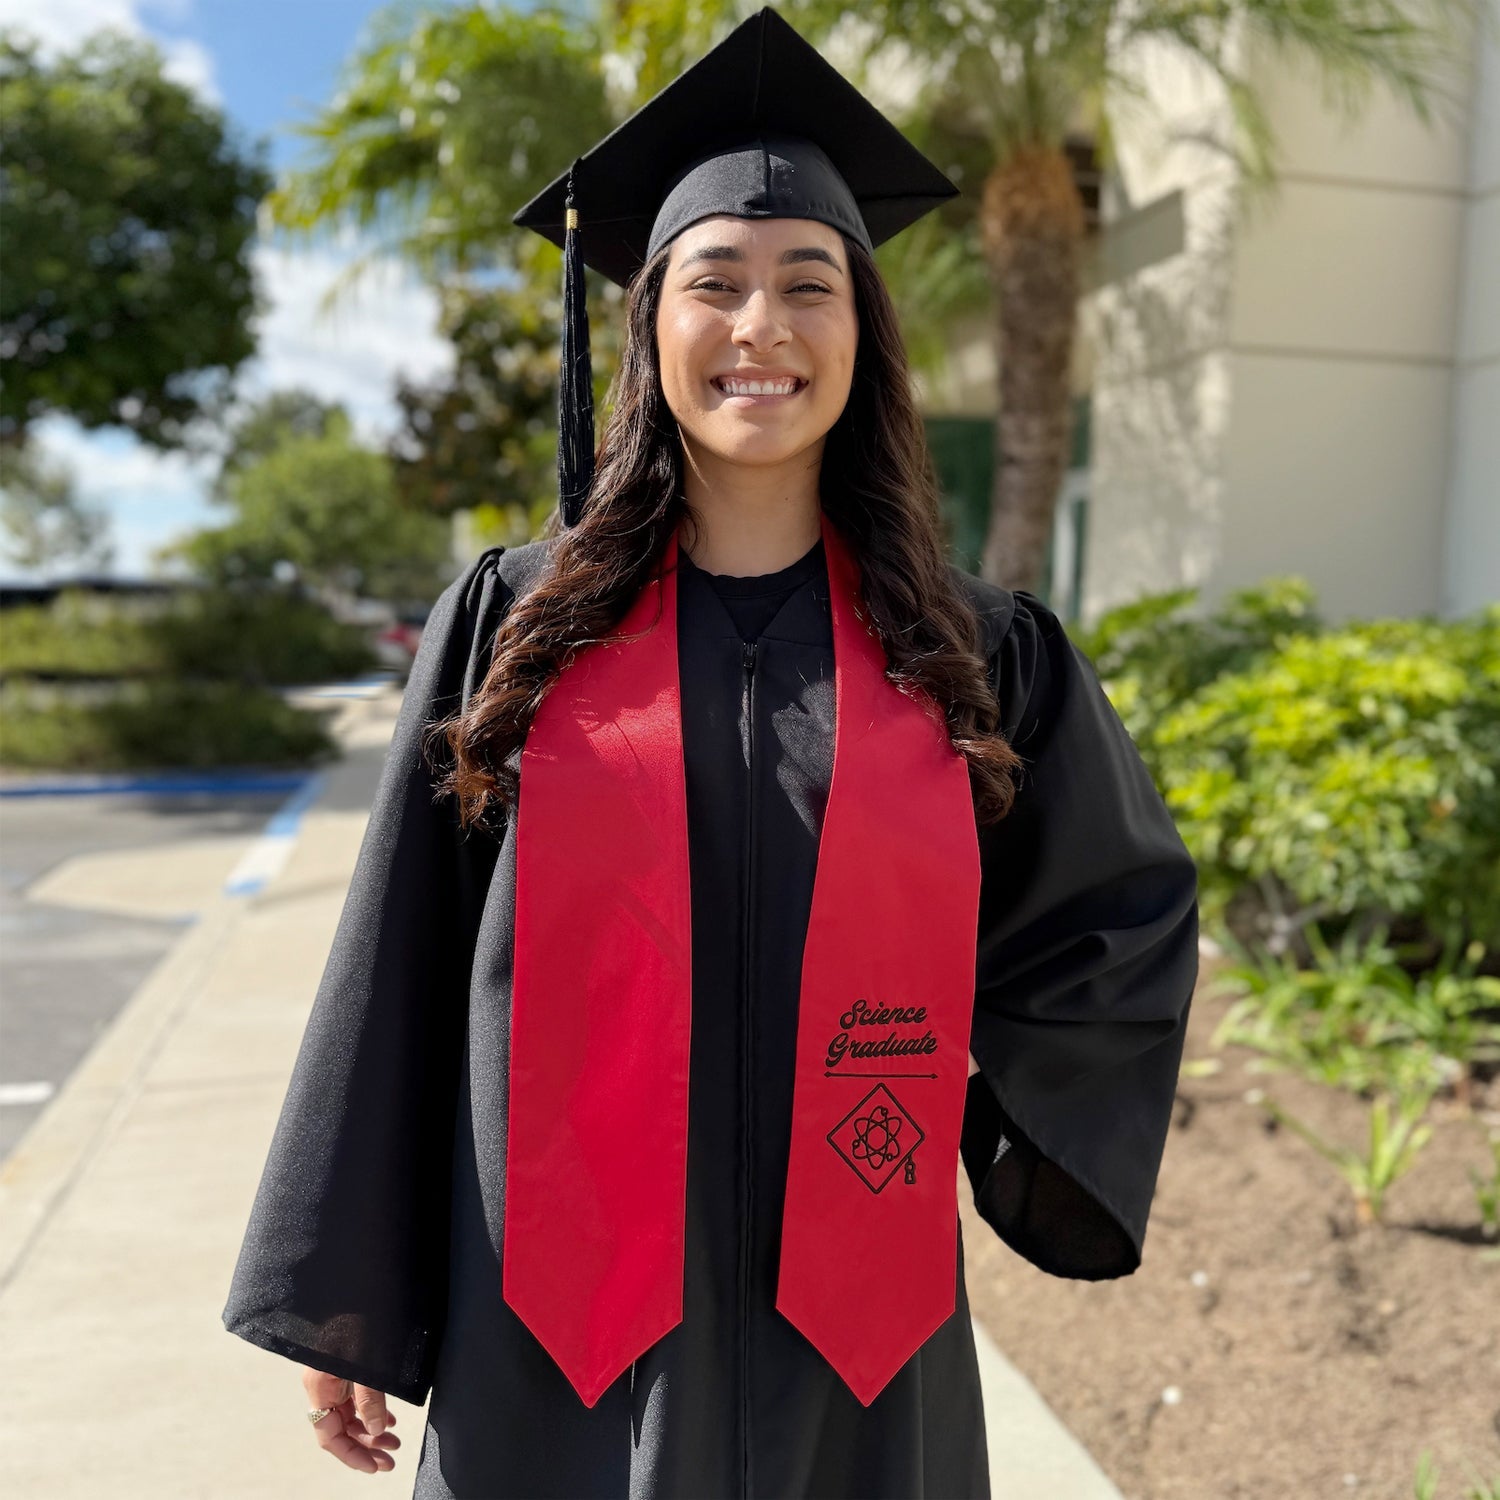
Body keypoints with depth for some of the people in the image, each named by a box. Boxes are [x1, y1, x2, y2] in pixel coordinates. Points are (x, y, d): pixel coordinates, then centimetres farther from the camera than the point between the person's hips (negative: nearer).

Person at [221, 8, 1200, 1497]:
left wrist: (991, 1124, 1)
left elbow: (1129, 910, 11)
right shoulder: (515, 624, -4)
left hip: (852, 1347, 1)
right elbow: (395, 974, -1)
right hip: (559, 1337, 0)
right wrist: (340, 1299, 1)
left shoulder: (974, 654, -2)